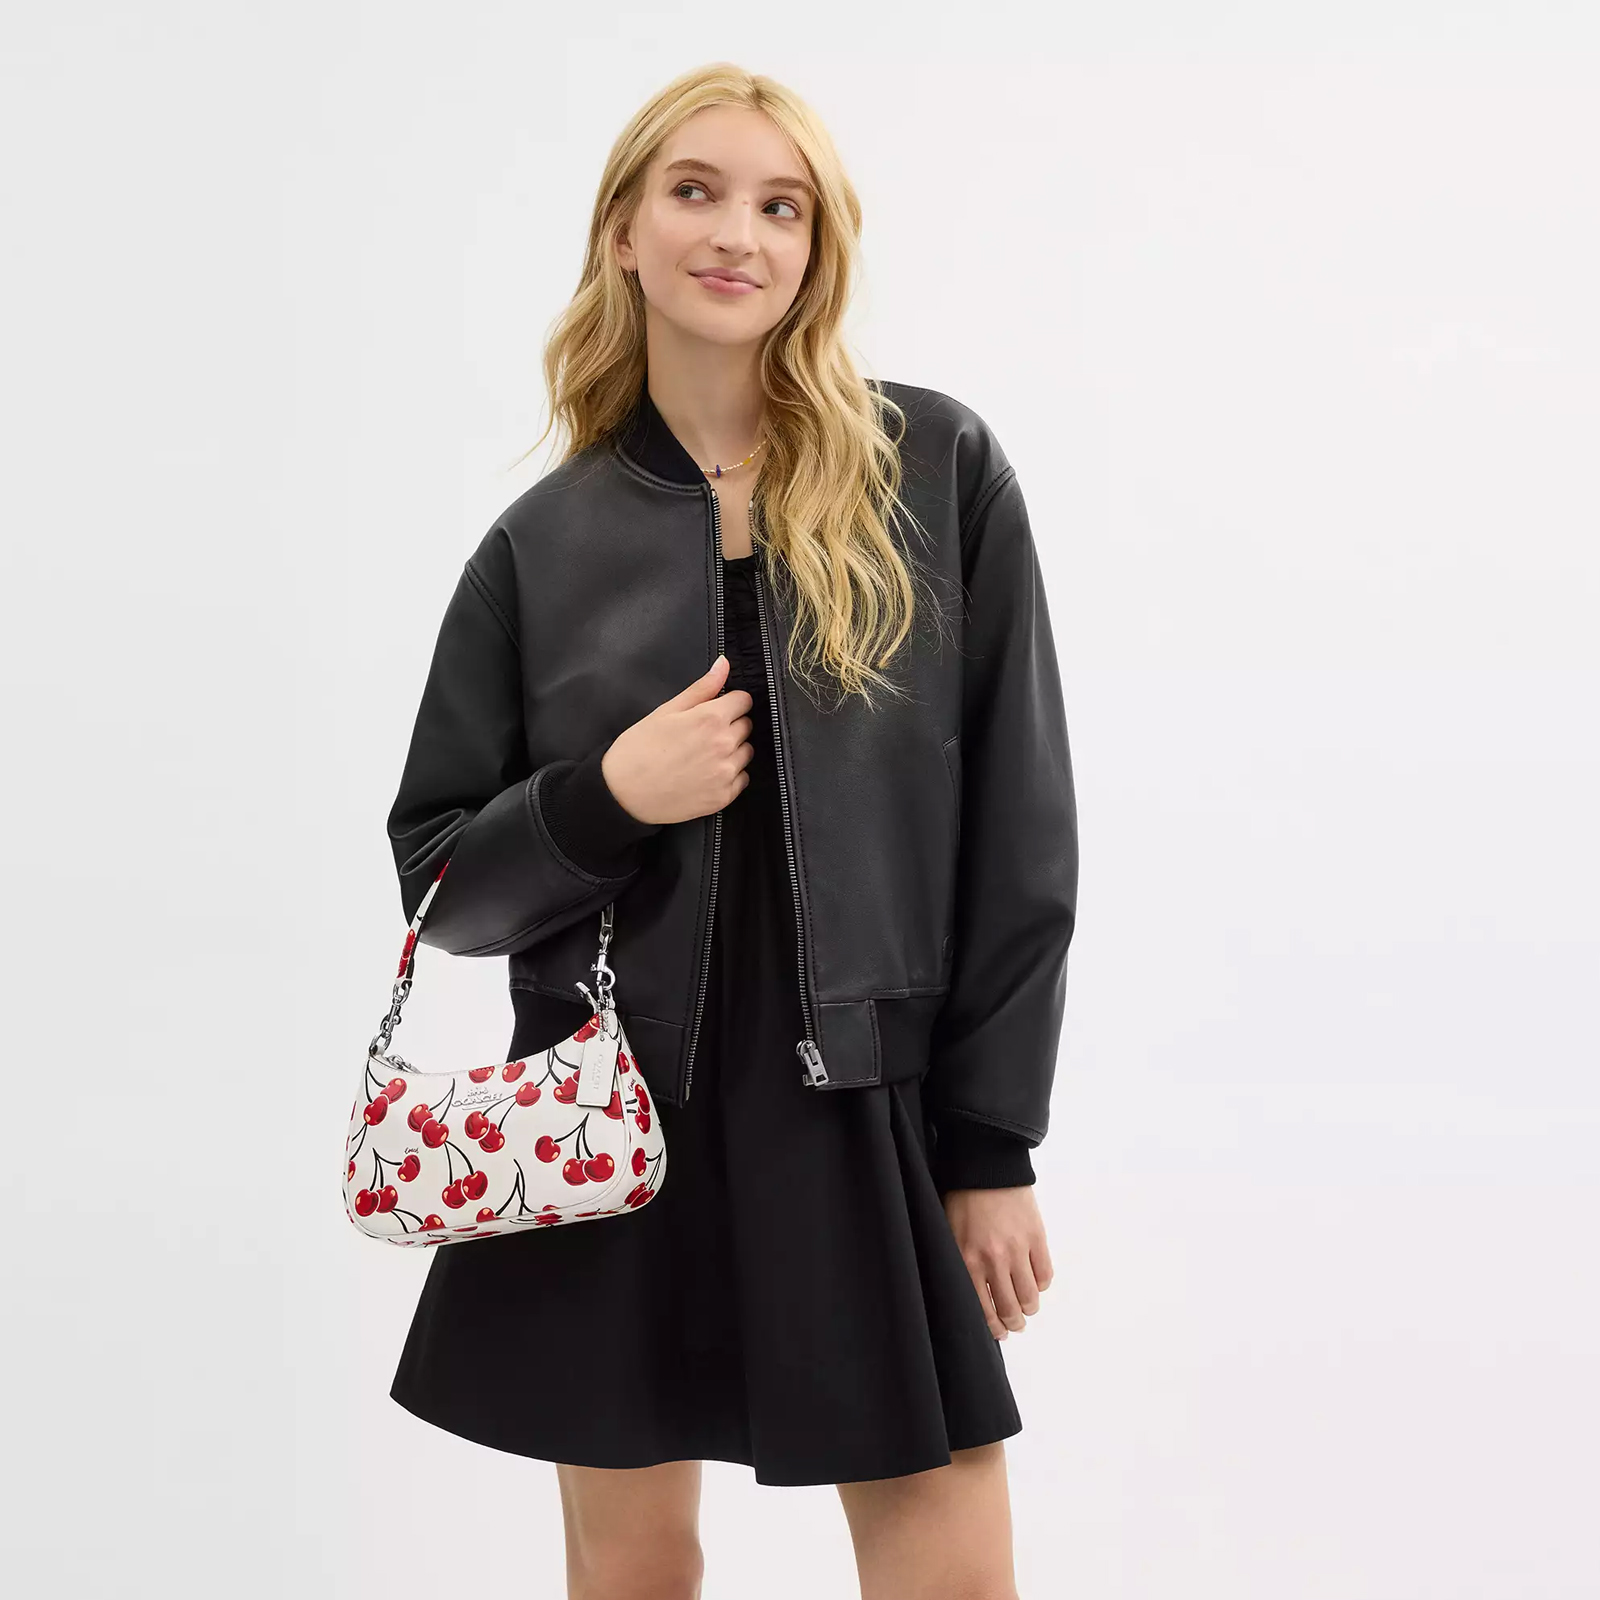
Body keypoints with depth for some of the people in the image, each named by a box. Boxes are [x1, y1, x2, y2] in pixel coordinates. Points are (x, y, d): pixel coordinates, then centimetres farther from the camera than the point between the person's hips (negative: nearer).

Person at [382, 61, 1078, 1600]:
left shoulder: (939, 473, -1)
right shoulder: (546, 542, 4)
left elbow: (1019, 825, 0)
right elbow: (439, 875, 7)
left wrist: (992, 1139, -3)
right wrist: (606, 802, -13)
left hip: (870, 1120, -1)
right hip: (608, 1128, 2)